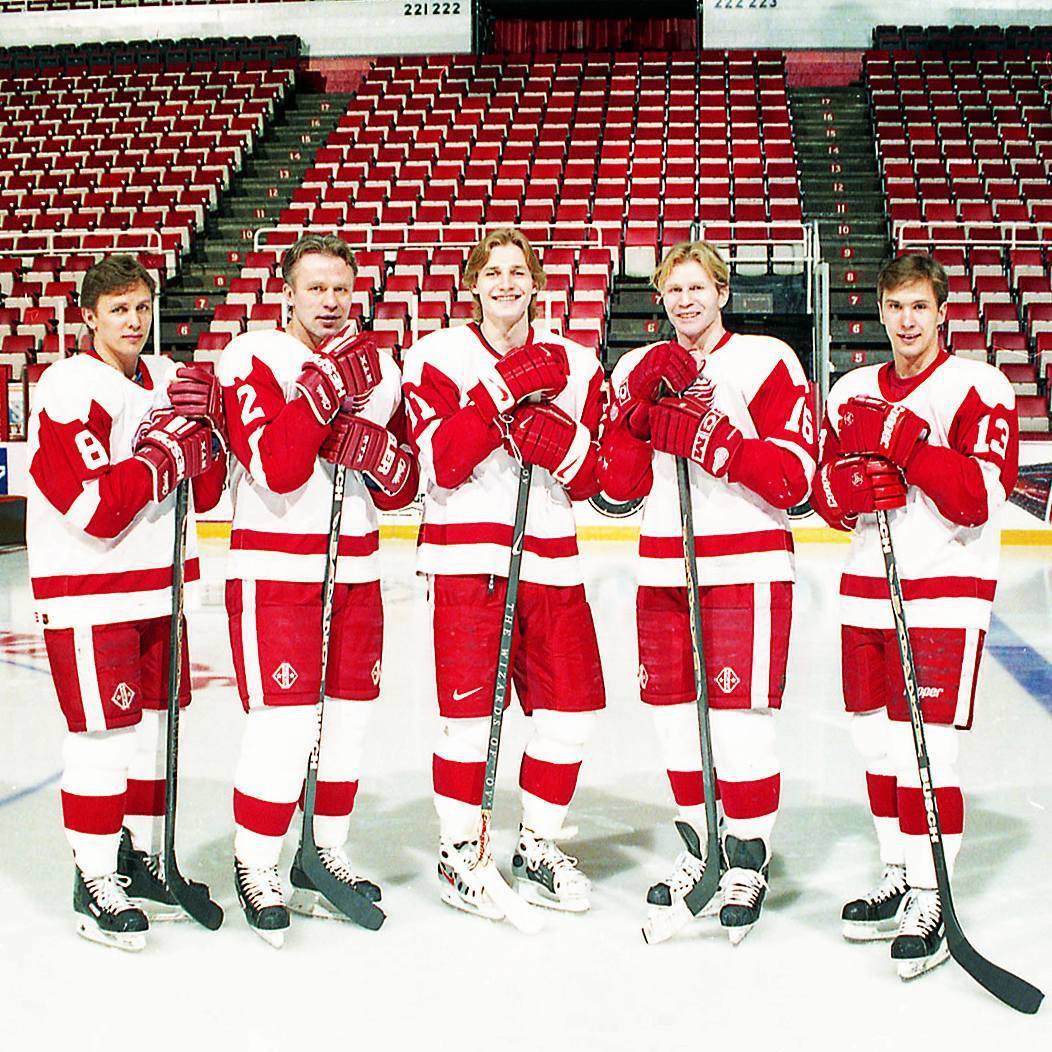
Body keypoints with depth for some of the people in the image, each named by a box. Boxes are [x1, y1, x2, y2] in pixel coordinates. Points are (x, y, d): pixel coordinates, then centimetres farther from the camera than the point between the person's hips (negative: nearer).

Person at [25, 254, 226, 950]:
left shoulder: (168, 380, 9)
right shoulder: (69, 388, -13)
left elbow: (207, 492, 6)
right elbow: (98, 511, -21)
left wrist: (200, 434, -12)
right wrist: (166, 456, -17)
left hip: (158, 583, 7)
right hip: (88, 589, -7)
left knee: (154, 724, 13)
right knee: (104, 735, -3)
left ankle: (142, 860, 27)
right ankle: (96, 883, 9)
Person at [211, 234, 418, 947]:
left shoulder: (379, 368, 10)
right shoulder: (254, 360, -8)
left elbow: (401, 490, 9)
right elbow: (277, 471, -21)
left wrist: (376, 450, -13)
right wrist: (326, 387, -23)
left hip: (355, 567, 6)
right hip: (274, 567, -6)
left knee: (351, 713, 9)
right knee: (285, 720, -9)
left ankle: (326, 852, 26)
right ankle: (256, 865, 8)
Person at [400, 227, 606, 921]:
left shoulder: (577, 364, 10)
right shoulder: (439, 356, 0)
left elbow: (592, 479, 8)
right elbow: (441, 461, -13)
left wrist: (559, 444, -14)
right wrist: (505, 388, -19)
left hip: (550, 557, 4)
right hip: (465, 553, -4)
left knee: (574, 704, 5)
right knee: (470, 707, -3)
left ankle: (538, 845, 23)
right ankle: (459, 850, 16)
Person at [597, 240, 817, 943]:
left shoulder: (768, 361, -4)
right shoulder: (638, 369, 10)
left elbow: (793, 478, -12)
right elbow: (619, 485, 4)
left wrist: (708, 437, -21)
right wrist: (639, 409, -10)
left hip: (746, 566, -5)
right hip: (663, 564, 5)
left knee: (739, 714, -5)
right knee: (675, 712, 9)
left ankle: (749, 859, 11)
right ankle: (703, 843, 27)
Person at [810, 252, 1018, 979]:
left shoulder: (978, 388, -6)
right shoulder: (851, 393, 12)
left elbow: (980, 499, -15)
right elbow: (827, 498, 10)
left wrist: (910, 445, -24)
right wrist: (852, 487, -12)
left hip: (946, 593, -6)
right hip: (867, 590, 6)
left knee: (927, 750, -8)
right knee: (878, 744, 11)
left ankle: (929, 902, 3)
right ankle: (897, 878, 26)